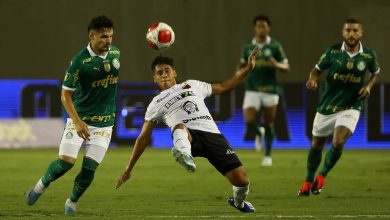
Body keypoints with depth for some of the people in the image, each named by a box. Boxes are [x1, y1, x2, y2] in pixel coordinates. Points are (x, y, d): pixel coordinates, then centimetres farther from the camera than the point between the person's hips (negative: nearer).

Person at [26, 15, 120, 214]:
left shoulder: (115, 53, 1)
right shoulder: (79, 61, -16)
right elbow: (65, 94, -13)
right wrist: (77, 122, -22)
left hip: (104, 123, 4)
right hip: (80, 119, -3)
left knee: (89, 168, -4)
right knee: (66, 161, -13)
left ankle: (72, 201, 19)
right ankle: (42, 185, 17)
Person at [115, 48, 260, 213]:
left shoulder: (192, 85, 27)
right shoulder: (156, 104, 21)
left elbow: (223, 87, 34)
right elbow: (143, 139, 24)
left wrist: (248, 68, 25)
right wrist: (128, 169, 21)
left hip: (212, 134, 2)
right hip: (187, 137, -2)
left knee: (241, 181, -10)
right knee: (179, 127, -41)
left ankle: (238, 202, 25)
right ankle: (184, 155, -74)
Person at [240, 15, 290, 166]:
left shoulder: (275, 46, -2)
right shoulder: (248, 48, 5)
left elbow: (286, 67, 0)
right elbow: (243, 64, 22)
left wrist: (276, 65, -22)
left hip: (270, 90, -1)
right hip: (252, 90, 1)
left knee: (269, 124, 6)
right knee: (249, 121, -15)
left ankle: (268, 155, 24)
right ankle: (259, 133, 21)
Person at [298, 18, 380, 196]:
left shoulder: (369, 55, -5)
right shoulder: (333, 52, -8)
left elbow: (375, 72, 15)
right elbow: (317, 69, 1)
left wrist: (368, 86, -4)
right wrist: (312, 79, -21)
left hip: (351, 107, -1)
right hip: (327, 106, 1)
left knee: (338, 143, -21)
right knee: (316, 145, 11)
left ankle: (322, 175, 5)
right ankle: (308, 182, 33)